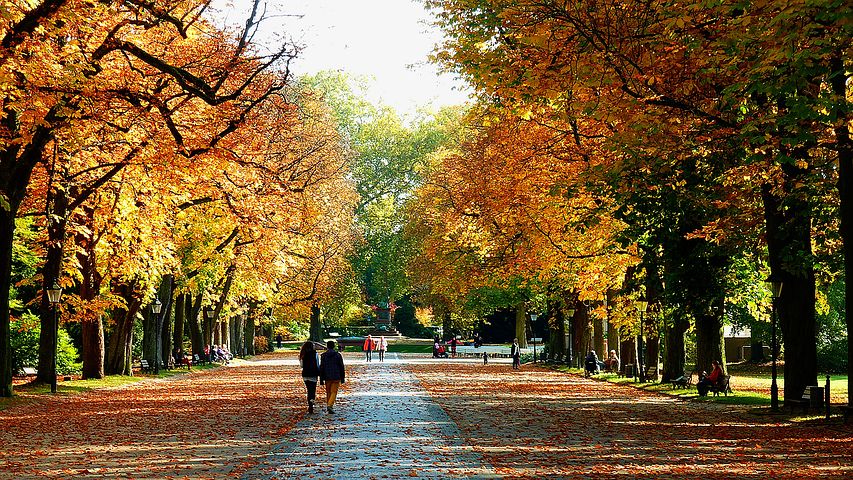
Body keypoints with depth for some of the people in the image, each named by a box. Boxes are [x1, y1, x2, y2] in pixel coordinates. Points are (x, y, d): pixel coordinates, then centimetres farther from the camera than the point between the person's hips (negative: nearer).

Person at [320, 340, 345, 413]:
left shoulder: (323, 355, 0)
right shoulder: (338, 355, -1)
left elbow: (321, 368, -1)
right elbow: (341, 367, 2)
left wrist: (321, 380, 2)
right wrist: (342, 378, 9)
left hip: (327, 377, 1)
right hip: (336, 377, -1)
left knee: (328, 392, 15)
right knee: (334, 392, -2)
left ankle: (328, 406, 21)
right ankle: (330, 405, -20)